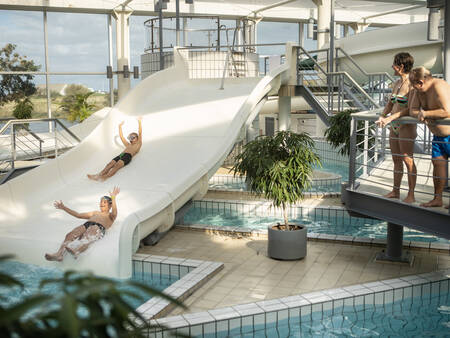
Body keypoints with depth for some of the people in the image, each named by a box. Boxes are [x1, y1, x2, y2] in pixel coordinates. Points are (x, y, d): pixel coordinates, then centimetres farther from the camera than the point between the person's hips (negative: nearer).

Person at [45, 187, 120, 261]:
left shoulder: (110, 216, 27)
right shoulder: (95, 213, 44)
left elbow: (114, 213, 1)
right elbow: (78, 215, 39)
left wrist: (113, 198, -13)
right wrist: (64, 208, 32)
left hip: (99, 228, -5)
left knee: (86, 238, -41)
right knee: (70, 235, -29)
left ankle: (75, 251, -72)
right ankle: (59, 254, -53)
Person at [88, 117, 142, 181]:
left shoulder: (138, 144, 24)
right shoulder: (128, 145, 40)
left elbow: (140, 133, 16)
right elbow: (121, 136, 42)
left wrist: (140, 122, 15)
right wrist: (120, 126, 45)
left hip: (128, 156, -6)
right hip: (121, 155, 6)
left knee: (117, 165, -32)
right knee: (110, 164, -23)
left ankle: (105, 177, -55)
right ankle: (99, 175, -45)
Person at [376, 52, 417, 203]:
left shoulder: (412, 84, -12)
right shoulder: (397, 83, 13)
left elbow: (410, 109, -19)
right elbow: (390, 103, 17)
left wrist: (390, 118, -24)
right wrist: (382, 116, -1)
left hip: (406, 127, -8)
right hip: (394, 127, 8)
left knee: (408, 160, -4)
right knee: (396, 160, 13)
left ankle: (411, 195, 3)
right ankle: (395, 191, 21)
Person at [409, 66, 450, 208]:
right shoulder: (420, 91, 5)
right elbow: (413, 110, 9)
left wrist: (426, 113, -22)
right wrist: (420, 115, -14)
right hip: (438, 135, 9)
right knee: (437, 163, 6)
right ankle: (437, 199, 12)